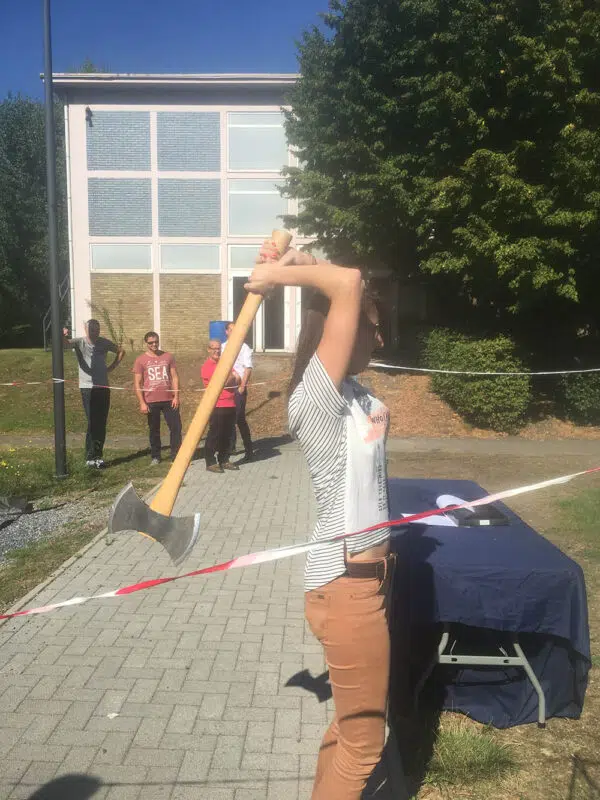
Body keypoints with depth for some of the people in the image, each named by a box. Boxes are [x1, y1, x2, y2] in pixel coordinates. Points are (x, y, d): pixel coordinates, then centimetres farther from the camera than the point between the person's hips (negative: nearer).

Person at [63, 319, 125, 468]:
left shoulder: (104, 342, 7)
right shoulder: (79, 342, -4)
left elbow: (121, 351, 22)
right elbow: (66, 343, -24)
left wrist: (112, 367, 10)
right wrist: (63, 337, -48)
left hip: (103, 387, 4)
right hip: (88, 388, -4)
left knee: (102, 423, 8)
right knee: (93, 423, -7)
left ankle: (97, 455, 18)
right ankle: (91, 457, 2)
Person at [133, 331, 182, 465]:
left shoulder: (168, 357, 6)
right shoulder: (140, 360, 0)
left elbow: (174, 377, 7)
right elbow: (137, 383, -2)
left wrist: (176, 396, -3)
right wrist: (142, 403, -9)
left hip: (169, 400, 2)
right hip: (151, 401, -1)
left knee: (176, 427, 0)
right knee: (154, 430, 8)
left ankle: (176, 455, 10)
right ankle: (155, 457, 20)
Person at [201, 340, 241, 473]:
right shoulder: (207, 366, -7)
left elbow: (236, 379, 10)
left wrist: (231, 379, -9)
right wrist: (231, 377, 0)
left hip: (230, 404, 7)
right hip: (217, 406, -7)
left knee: (227, 434, 11)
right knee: (214, 434, -4)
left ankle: (224, 460, 21)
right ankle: (210, 462, 3)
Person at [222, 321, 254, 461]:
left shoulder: (244, 347, -5)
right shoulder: (222, 347, 12)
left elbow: (248, 369, -10)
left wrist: (242, 387, -16)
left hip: (238, 388, -6)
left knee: (240, 419, -9)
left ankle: (249, 451, -2)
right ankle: (230, 446, 27)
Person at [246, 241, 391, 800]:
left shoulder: (349, 390, 6)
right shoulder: (315, 397, -20)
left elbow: (348, 289, 13)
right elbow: (348, 283, -28)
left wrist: (288, 266, 5)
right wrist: (278, 274, -14)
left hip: (368, 571, 9)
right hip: (346, 583, -9)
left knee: (354, 720, 25)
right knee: (363, 739, 10)